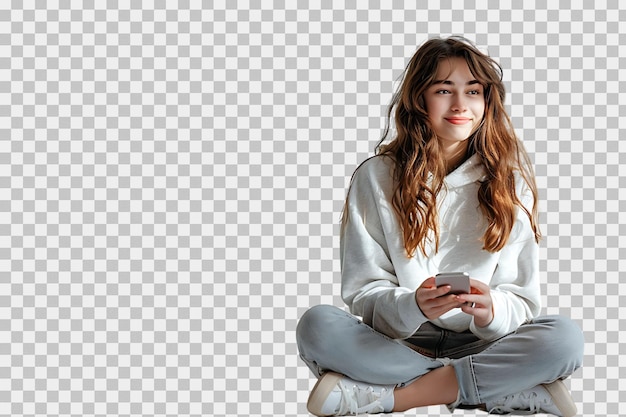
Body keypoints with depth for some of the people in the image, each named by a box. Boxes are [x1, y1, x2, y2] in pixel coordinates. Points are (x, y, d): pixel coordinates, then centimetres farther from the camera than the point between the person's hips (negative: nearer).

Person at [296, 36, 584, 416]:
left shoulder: (509, 181, 5)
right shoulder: (376, 178, 1)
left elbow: (524, 299, 2)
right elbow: (362, 292, -3)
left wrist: (491, 310, -22)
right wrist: (412, 306, -25)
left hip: (479, 344, 1)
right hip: (397, 343, 0)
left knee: (565, 338, -28)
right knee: (317, 325, -29)